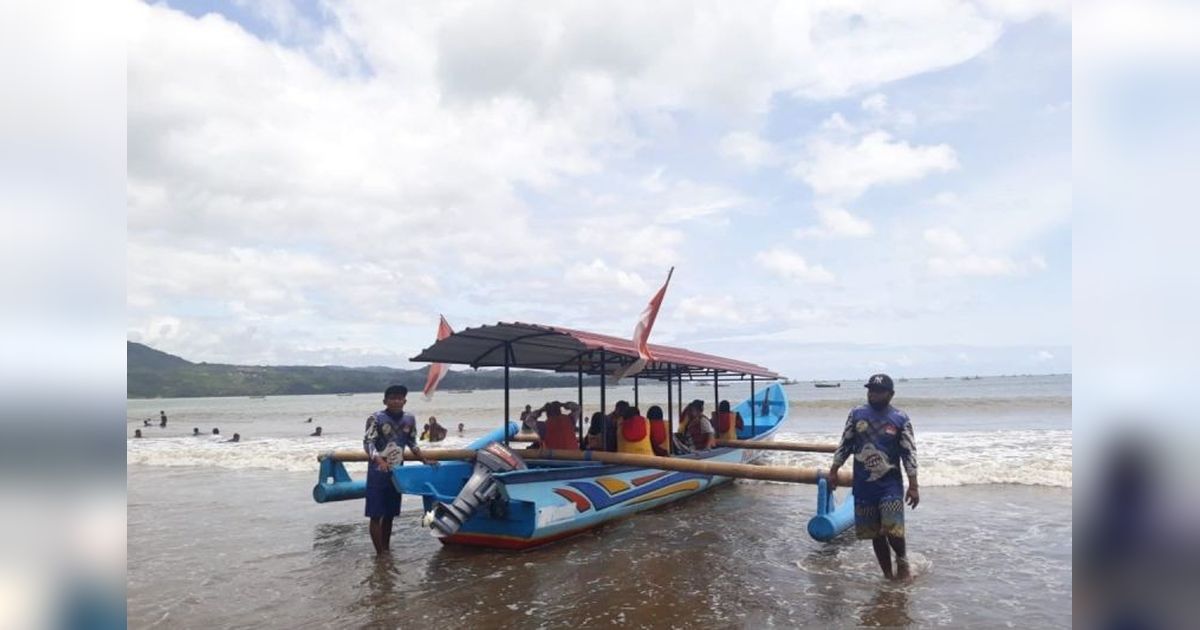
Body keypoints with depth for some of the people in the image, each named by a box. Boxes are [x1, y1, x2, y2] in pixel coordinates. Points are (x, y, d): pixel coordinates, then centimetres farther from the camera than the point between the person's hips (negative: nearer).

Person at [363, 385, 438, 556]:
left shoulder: (409, 419, 3)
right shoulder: (376, 418, -12)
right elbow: (368, 443, -16)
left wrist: (425, 461, 12)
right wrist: (380, 461, -32)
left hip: (397, 471, 5)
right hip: (378, 472, -5)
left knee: (390, 514, 13)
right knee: (376, 515, -4)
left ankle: (386, 549, 23)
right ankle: (380, 554, 1)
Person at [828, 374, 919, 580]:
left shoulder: (901, 419, -4)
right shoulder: (856, 414, 2)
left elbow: (909, 453, -4)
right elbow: (845, 444, 8)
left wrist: (913, 486, -8)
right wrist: (833, 470, 6)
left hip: (890, 484, -3)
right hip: (863, 485, 3)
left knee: (892, 530, -13)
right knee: (874, 533, 9)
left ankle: (902, 560, 18)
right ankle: (887, 574, 25)